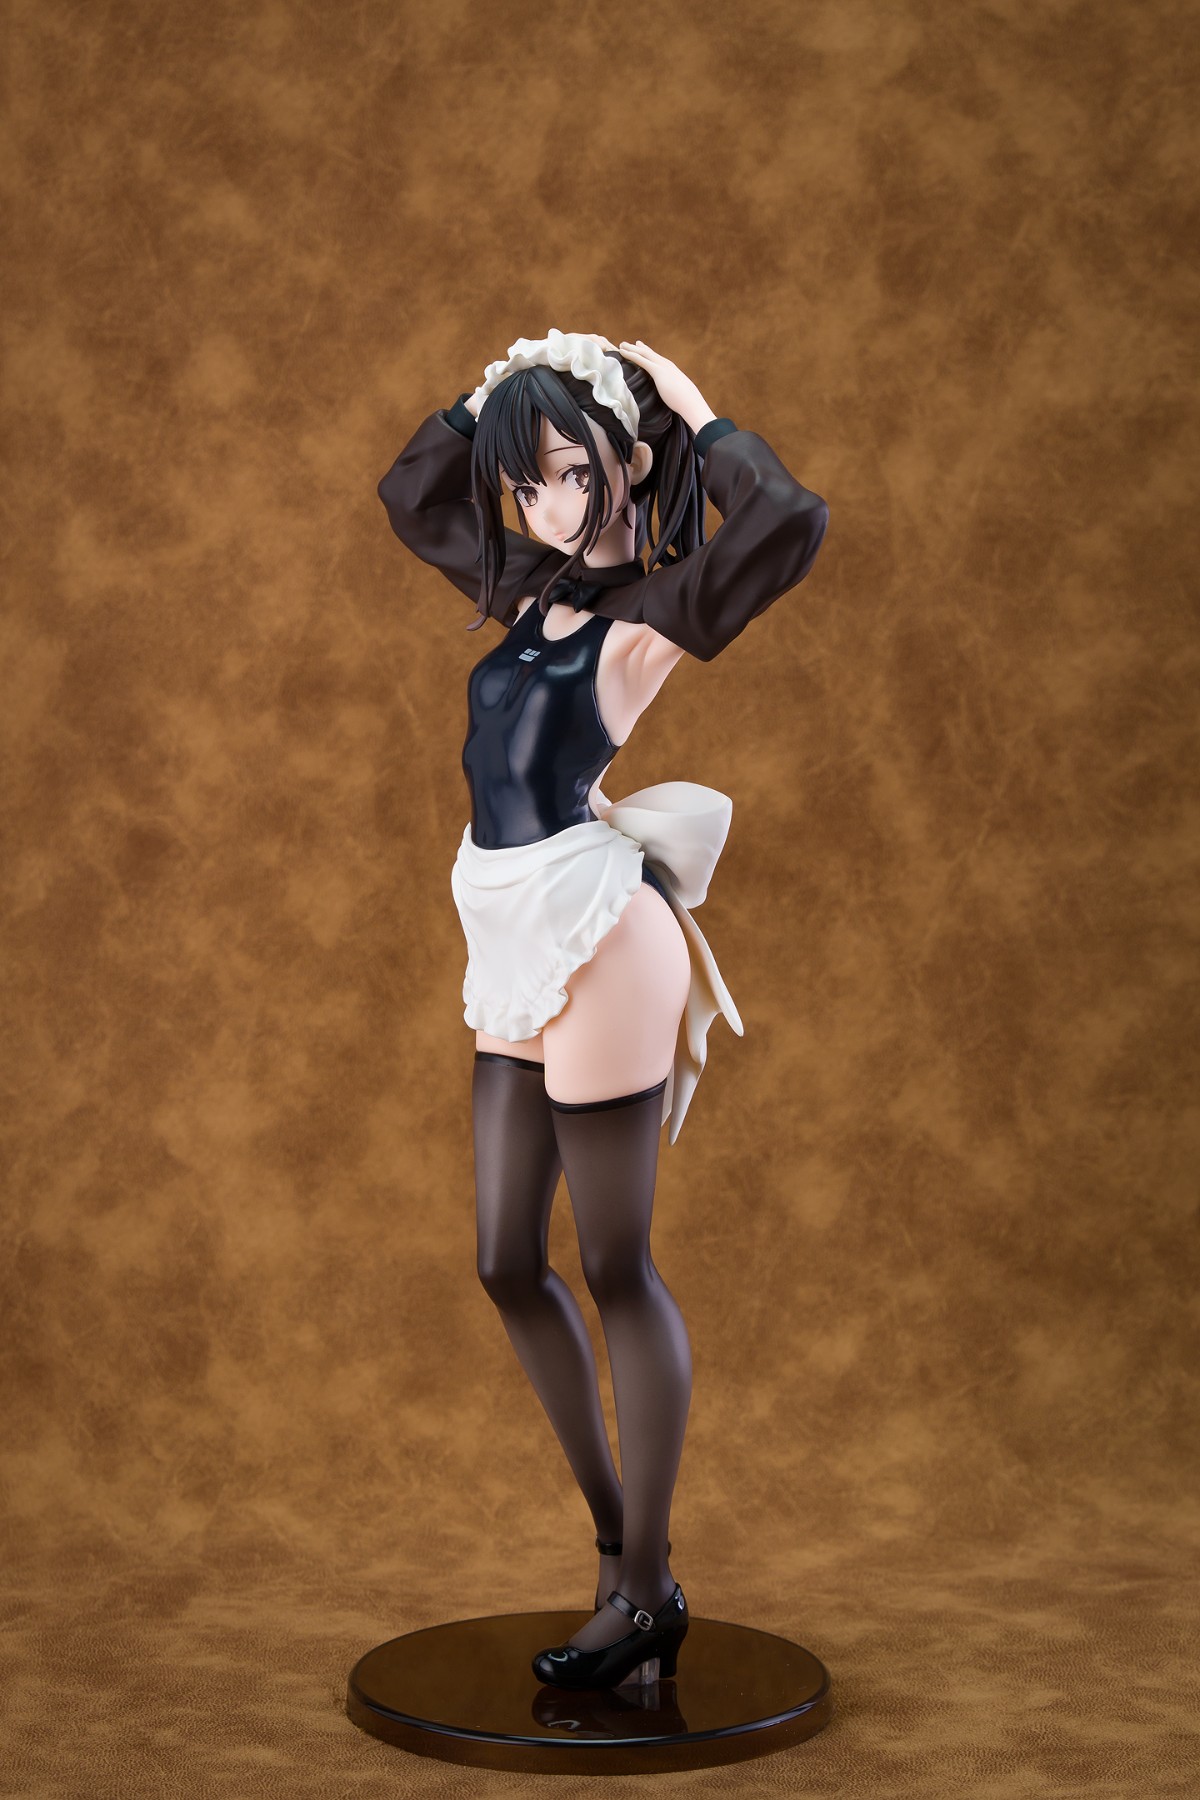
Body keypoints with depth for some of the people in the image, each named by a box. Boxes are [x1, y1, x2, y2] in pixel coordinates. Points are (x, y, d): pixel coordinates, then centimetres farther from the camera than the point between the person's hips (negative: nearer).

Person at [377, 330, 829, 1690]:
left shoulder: (656, 606, -5)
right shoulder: (530, 589, 15)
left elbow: (791, 520, -23)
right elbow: (408, 492, 29)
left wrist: (697, 417, -8)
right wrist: (493, 391, 18)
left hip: (597, 940, -8)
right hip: (516, 949, 8)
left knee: (614, 1270, -1)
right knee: (508, 1264, 10)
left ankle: (646, 1597, 10)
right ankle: (620, 1548, 24)